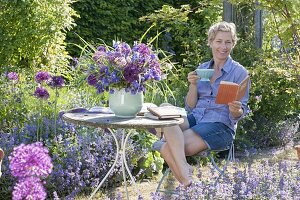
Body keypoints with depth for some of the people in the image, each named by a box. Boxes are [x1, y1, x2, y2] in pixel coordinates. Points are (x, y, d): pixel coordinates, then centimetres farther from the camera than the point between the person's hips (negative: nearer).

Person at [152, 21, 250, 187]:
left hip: (220, 127, -5)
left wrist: (235, 110, -24)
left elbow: (239, 114, -1)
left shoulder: (239, 72, 2)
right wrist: (193, 85, -6)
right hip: (195, 119, 5)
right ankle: (185, 175, -39)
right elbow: (190, 107, 12)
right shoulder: (202, 68, 16)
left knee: (167, 149, -29)